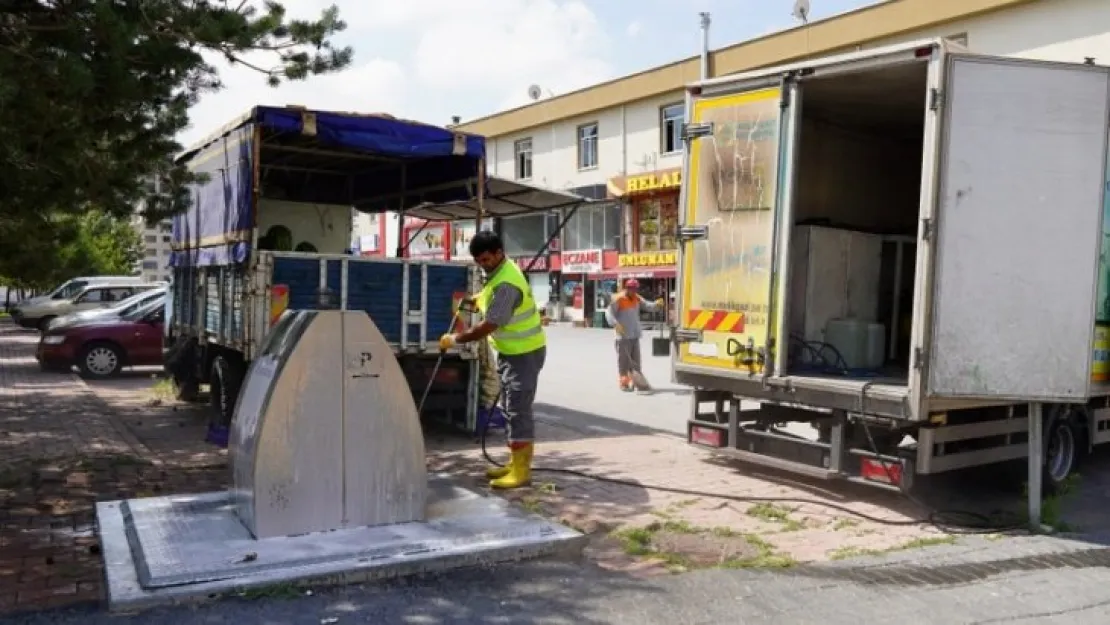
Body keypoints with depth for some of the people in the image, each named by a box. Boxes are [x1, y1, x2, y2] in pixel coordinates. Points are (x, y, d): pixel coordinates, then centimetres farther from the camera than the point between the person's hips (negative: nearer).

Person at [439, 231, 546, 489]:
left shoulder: (506, 283, -27)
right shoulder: (498, 271, 5)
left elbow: (488, 326, -27)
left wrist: (455, 339, -16)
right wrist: (478, 300, 8)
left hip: (524, 353, -10)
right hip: (510, 351, 10)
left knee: (519, 411, -8)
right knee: (511, 410, 14)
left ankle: (521, 471, -4)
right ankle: (515, 463, 22)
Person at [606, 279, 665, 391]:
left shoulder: (637, 298, 11)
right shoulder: (618, 299, -10)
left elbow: (648, 306, 9)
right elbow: (609, 313, -15)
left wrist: (657, 304, -12)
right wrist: (616, 324, -29)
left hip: (635, 335, 7)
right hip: (623, 335, -7)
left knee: (635, 360, 11)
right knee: (624, 359, -4)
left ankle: (635, 381, 18)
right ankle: (624, 382, 2)